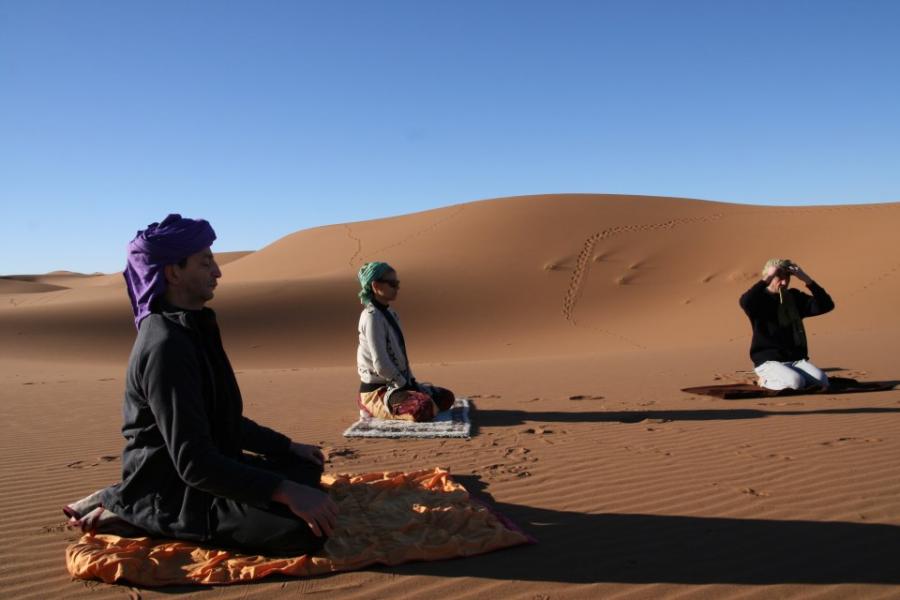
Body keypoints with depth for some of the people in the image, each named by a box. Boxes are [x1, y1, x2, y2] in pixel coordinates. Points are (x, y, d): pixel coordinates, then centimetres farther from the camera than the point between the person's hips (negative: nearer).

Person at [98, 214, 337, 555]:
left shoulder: (191, 329, 10)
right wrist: (286, 492, -33)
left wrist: (288, 446, 17)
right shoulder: (165, 345, -22)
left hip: (207, 467, 10)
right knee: (309, 524, -27)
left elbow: (222, 420, 20)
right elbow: (193, 463, -29)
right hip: (171, 494, -10)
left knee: (306, 470, 19)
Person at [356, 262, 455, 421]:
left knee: (446, 397, 8)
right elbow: (380, 364, -24)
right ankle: (375, 407, -6)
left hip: (396, 384, 9)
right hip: (376, 390, -9)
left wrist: (412, 382, 5)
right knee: (424, 408, -31)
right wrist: (406, 385, -14)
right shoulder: (372, 317, -19)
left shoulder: (390, 313, 11)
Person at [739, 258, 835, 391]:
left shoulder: (794, 297, 12)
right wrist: (766, 279, -24)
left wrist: (807, 280, -7)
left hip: (796, 359, 5)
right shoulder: (760, 299, -3)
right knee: (796, 382, -31)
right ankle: (766, 381, -2)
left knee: (822, 381, -20)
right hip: (768, 361, -5)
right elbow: (745, 302, -29)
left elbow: (826, 305, 1)